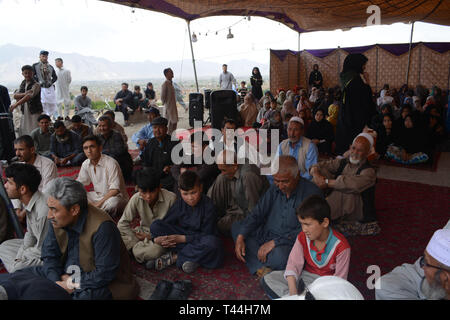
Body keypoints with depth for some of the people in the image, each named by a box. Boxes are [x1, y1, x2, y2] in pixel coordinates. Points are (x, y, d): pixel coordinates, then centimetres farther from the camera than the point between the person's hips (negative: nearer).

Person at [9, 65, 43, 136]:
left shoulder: (36, 85, -11)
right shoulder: (23, 83, 11)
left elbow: (29, 96, -24)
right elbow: (15, 95, 2)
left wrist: (16, 104, -29)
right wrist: (24, 94, -19)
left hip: (35, 112, -7)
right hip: (24, 112, 7)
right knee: (22, 133, 9)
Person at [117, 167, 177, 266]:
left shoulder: (171, 198, -21)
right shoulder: (136, 199, -11)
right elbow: (123, 223, -6)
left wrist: (151, 236, -17)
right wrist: (135, 243, -16)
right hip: (144, 231, 3)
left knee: (154, 251, -35)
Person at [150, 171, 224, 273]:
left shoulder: (208, 205, -16)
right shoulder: (179, 204, -4)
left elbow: (207, 234, -17)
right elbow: (164, 224, -3)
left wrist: (182, 238, -23)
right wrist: (156, 238, -25)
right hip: (182, 238, 3)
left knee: (212, 242, -40)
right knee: (155, 225, -15)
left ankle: (174, 257, -18)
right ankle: (191, 258, -21)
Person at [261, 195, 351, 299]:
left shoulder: (341, 246, -21)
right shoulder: (302, 237, -8)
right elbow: (294, 264, -9)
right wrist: (293, 291, -23)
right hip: (305, 275, 4)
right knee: (267, 279, -11)